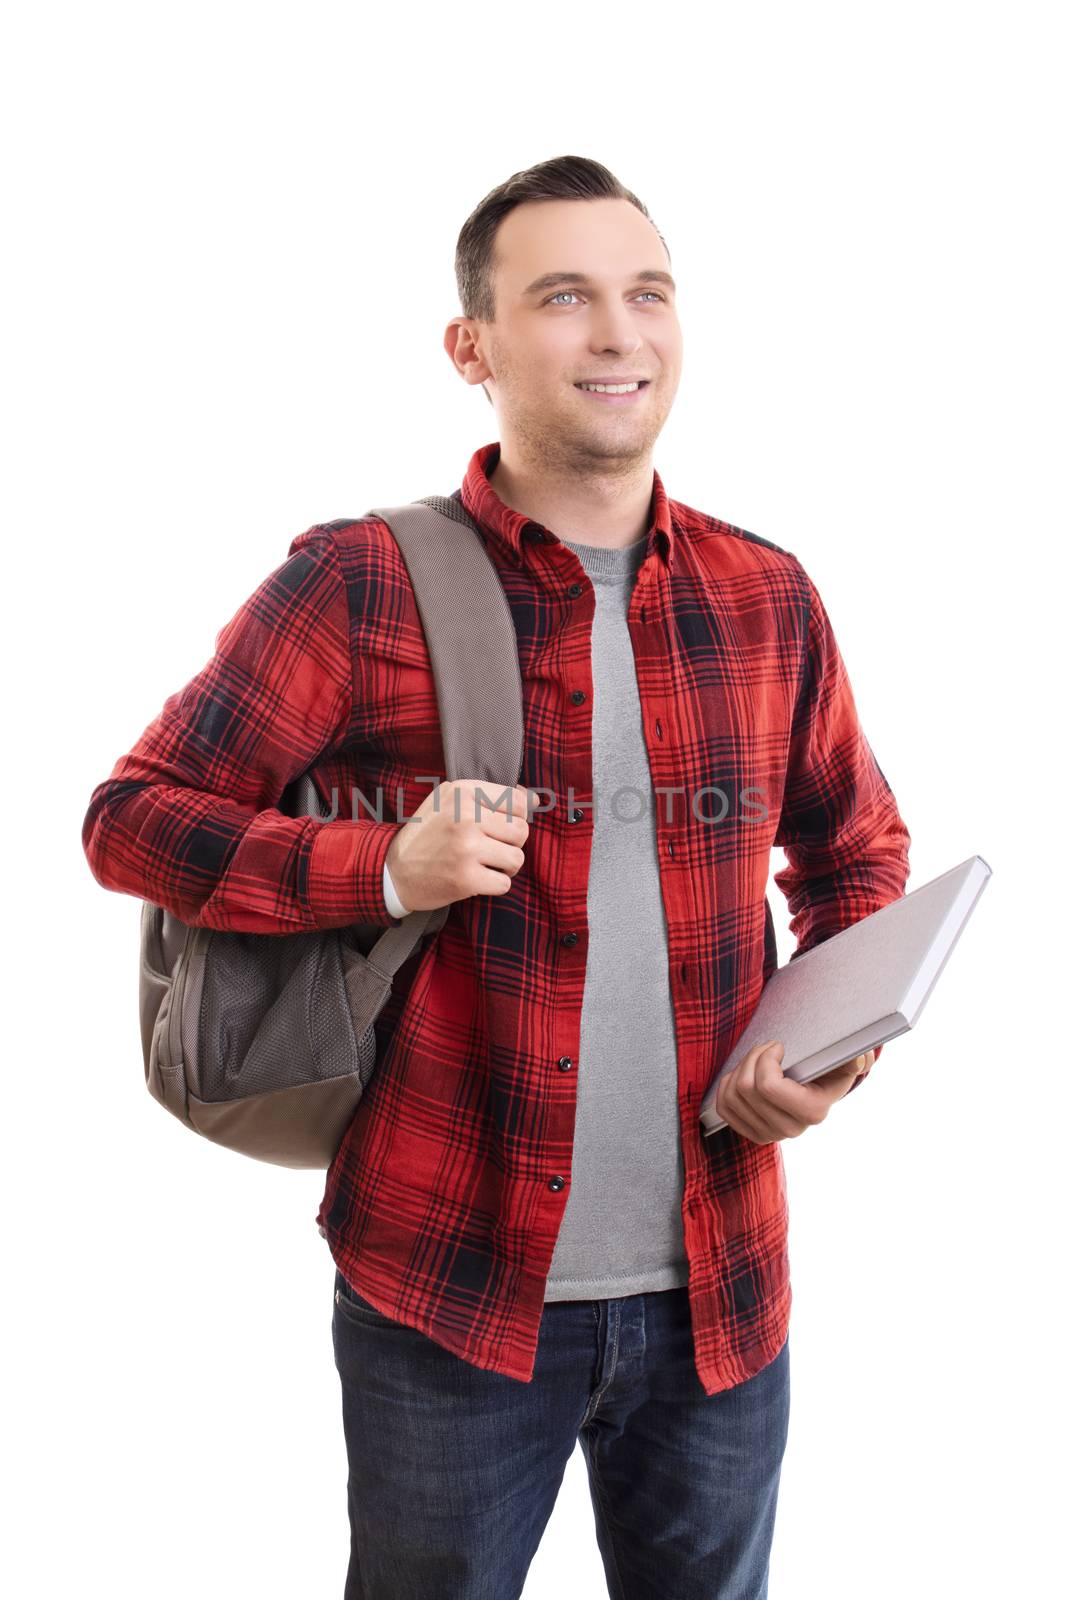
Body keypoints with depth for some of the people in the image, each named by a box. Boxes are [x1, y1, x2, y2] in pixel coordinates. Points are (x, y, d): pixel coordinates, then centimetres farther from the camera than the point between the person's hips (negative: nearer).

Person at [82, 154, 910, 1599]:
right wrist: (387, 870, -21)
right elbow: (132, 819, -6)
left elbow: (857, 854, 15)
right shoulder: (361, 586, -9)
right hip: (449, 1288, -3)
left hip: (718, 1294, 4)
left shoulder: (769, 599, 3)